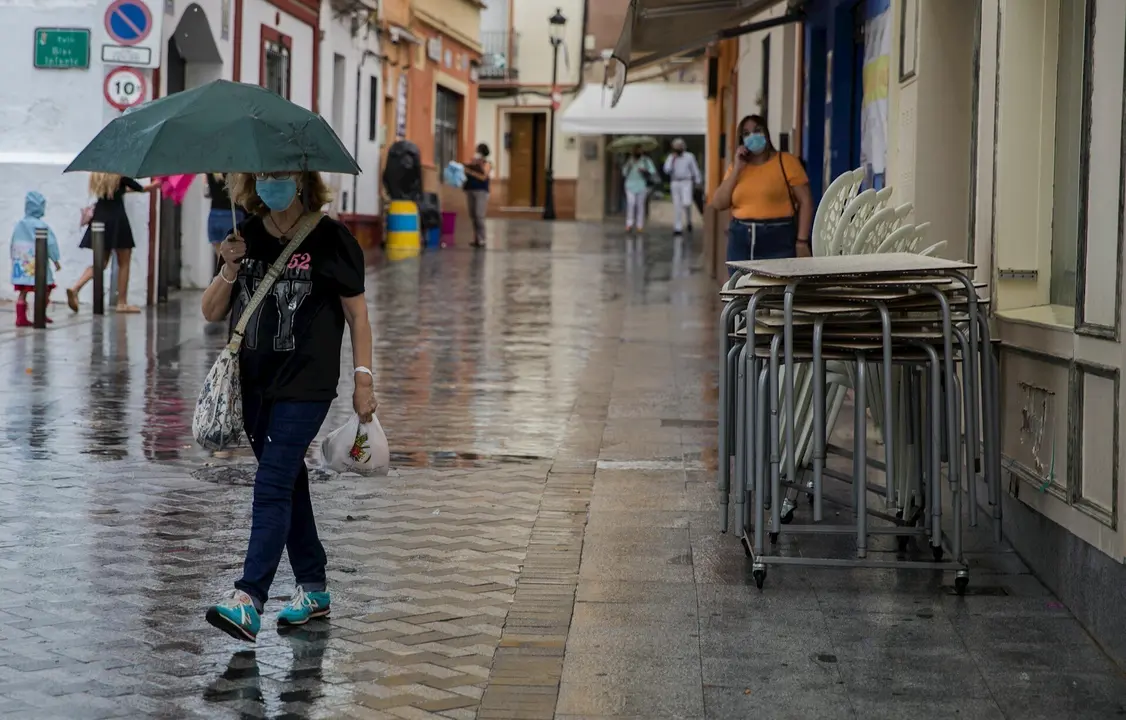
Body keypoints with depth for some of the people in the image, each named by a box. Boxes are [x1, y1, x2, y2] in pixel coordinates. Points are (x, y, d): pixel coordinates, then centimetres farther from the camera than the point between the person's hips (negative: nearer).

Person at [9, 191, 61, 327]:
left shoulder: (19, 225, 7)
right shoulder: (41, 225, -10)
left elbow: (13, 244, 12)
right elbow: (50, 243, -10)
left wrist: (14, 260, 21)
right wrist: (55, 260, -1)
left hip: (21, 264, 6)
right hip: (36, 264, -6)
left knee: (23, 292, 5)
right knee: (46, 288, 9)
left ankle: (21, 318, 1)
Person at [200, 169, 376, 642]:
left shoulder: (330, 239, -4)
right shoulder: (245, 237, 8)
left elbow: (357, 314, 0)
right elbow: (212, 313, 8)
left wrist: (362, 378, -5)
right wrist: (230, 269, -9)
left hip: (306, 385, -6)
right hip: (253, 381, 6)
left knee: (272, 486, -14)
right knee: (289, 483, 14)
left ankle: (248, 601, -21)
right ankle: (313, 589, 26)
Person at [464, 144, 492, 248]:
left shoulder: (486, 164, -1)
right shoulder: (472, 162, 12)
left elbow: (483, 177, -12)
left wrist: (471, 172, -15)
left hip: (481, 191, -6)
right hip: (470, 190, 6)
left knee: (479, 215, -12)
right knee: (473, 215, 6)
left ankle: (481, 240, -11)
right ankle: (476, 238, 12)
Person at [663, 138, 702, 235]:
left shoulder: (689, 156, 1)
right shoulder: (671, 157, 5)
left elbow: (695, 170, 6)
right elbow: (667, 170, -5)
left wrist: (697, 182, 6)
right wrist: (673, 160, -11)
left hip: (686, 183, -2)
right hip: (675, 183, 2)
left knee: (686, 203, -19)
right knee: (677, 206, 2)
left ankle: (689, 221, 6)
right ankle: (678, 227, 8)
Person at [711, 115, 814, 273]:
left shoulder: (785, 161, 0)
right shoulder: (737, 167, 14)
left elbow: (805, 201, -3)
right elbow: (718, 204, 6)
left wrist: (802, 241, -10)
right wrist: (737, 169, 0)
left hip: (778, 238, -4)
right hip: (741, 240, 4)